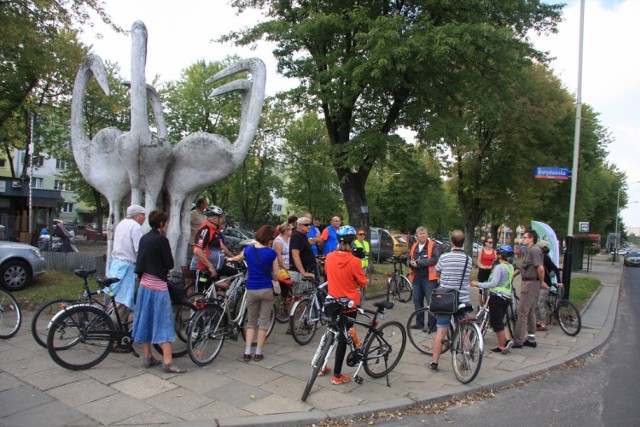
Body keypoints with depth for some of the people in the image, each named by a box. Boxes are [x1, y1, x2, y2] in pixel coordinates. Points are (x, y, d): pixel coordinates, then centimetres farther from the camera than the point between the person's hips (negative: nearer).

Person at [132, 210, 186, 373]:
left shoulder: (144, 238, 9)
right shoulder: (161, 239, -14)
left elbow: (141, 260, 14)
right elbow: (169, 264, -12)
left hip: (144, 283, 8)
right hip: (158, 284, -8)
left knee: (146, 320, 13)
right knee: (164, 323, -5)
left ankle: (148, 357, 21)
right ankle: (167, 361, -6)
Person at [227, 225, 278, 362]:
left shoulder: (248, 250, 2)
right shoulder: (271, 253, -10)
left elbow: (237, 258, 24)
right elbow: (275, 274, -6)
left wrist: (230, 259, 47)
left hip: (251, 290, 3)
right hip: (266, 290, -3)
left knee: (251, 322, 14)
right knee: (263, 322, 7)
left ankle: (247, 353, 9)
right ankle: (258, 353, 11)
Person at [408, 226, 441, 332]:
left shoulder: (434, 246, -5)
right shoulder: (414, 246, 15)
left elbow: (434, 260, -18)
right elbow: (409, 260, 19)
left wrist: (418, 262, -18)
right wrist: (411, 263, -6)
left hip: (429, 278, -6)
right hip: (416, 278, 6)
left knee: (431, 302, -5)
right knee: (417, 302, 12)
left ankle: (432, 325, 3)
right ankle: (419, 323, 23)